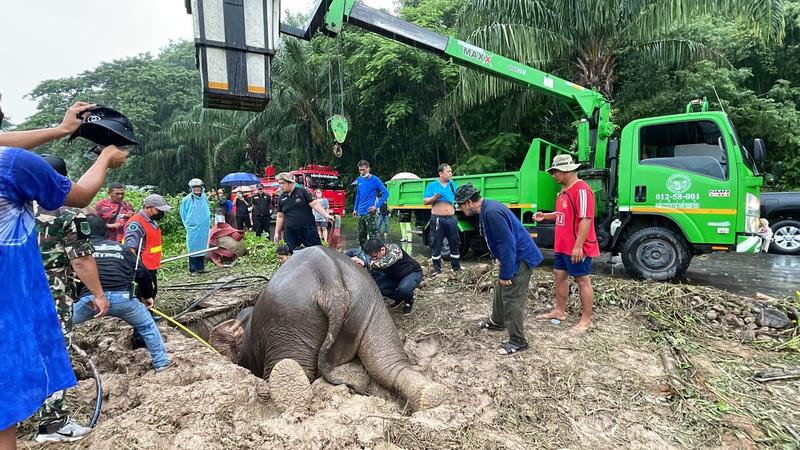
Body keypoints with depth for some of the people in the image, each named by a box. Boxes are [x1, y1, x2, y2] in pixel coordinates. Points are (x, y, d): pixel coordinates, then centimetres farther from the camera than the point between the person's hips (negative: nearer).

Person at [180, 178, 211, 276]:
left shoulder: (204, 198, 7)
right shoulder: (187, 200, -5)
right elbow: (183, 214, 2)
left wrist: (208, 223, 11)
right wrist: (187, 225, 0)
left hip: (204, 228, 5)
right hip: (193, 229, -4)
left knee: (202, 247, 11)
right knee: (193, 248, -2)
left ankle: (201, 267, 20)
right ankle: (193, 270, 4)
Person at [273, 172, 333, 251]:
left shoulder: (303, 191, -3)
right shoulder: (281, 198, 10)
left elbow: (314, 204, -8)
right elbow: (280, 216, 16)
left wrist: (326, 215, -20)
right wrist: (277, 233, 15)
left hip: (308, 230, -4)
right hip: (291, 234, 4)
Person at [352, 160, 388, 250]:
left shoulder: (375, 180, -8)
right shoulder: (359, 180, 9)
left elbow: (386, 193, -9)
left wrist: (376, 206, -15)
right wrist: (355, 209, 18)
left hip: (370, 212, -6)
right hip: (360, 212, 6)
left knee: (373, 235, -8)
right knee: (361, 235, 14)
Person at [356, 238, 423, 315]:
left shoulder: (394, 249, -32)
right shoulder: (374, 258, -13)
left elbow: (385, 262, -52)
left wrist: (365, 264, -61)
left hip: (413, 273, -6)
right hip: (394, 277, 6)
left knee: (403, 288, -37)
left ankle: (409, 301, 0)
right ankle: (399, 298, 9)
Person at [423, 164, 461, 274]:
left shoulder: (453, 184, 11)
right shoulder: (432, 185, 1)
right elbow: (425, 201, -3)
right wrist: (434, 198, -20)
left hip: (451, 218, 3)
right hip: (437, 219, -3)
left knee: (455, 243, 8)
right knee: (436, 244, 2)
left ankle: (456, 267, 20)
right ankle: (437, 268, 11)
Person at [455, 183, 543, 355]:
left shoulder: (492, 212, -27)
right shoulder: (487, 208, 6)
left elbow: (507, 244, -27)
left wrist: (505, 274, -22)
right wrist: (499, 258, 18)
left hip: (521, 258, -11)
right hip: (513, 256, 11)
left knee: (511, 298, -7)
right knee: (500, 290, 22)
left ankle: (517, 341, 4)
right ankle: (497, 321, 41)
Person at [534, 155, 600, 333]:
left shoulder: (582, 190, -19)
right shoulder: (564, 190, 13)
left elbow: (586, 219, -24)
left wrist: (578, 246, -25)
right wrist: (545, 216, 9)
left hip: (577, 248, -10)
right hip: (562, 245, 10)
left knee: (582, 280, 1)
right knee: (559, 275, 17)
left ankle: (586, 320, 13)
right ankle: (559, 311, 31)